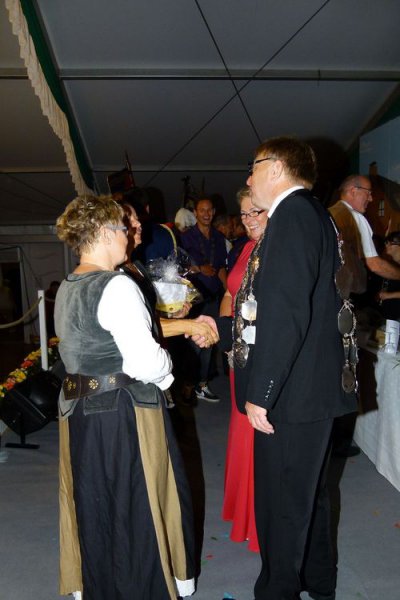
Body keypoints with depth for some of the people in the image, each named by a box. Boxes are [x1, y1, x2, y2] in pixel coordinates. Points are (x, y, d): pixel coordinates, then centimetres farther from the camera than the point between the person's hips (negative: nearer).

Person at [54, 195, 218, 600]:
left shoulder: (66, 290, 8)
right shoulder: (117, 287, -20)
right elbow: (146, 363, -25)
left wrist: (186, 325, 14)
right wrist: (166, 363, -3)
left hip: (78, 412, 8)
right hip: (124, 413, -8)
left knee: (92, 505, 22)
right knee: (137, 505, 12)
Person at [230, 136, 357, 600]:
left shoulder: (293, 213, -17)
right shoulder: (311, 213, 14)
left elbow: (286, 312, -25)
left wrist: (260, 393, -21)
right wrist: (220, 323, 18)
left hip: (291, 392, -10)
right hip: (311, 387, 10)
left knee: (280, 503, 7)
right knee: (306, 493, 24)